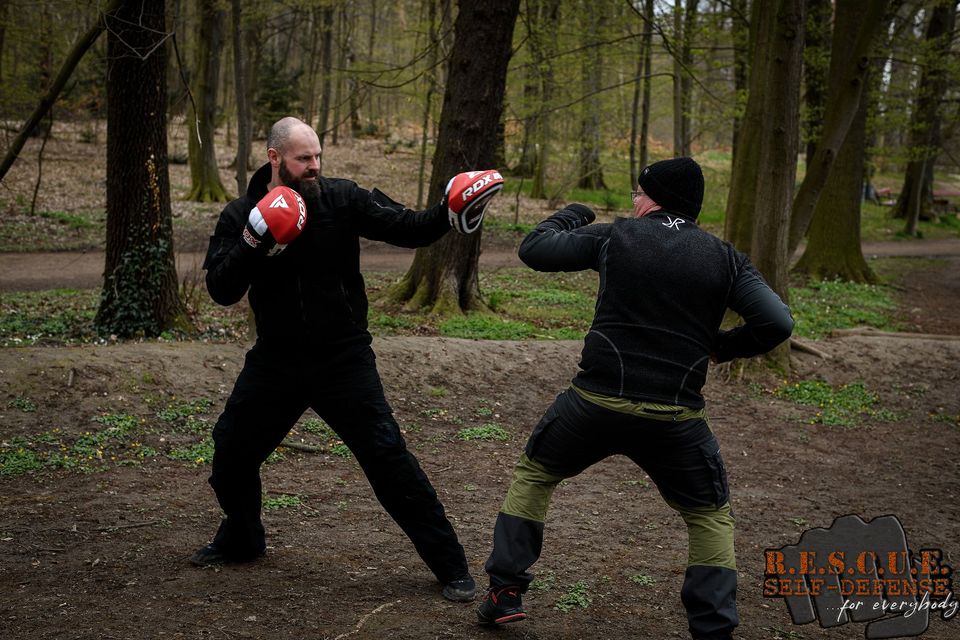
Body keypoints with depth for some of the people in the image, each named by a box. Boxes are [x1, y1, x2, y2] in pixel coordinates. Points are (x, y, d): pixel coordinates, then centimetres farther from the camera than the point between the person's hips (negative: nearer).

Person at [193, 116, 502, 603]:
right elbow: (220, 290, -9)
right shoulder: (240, 215, -2)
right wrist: (250, 244, -25)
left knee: (388, 457, -10)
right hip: (276, 359, 3)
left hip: (343, 358, -3)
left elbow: (406, 228, -12)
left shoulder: (341, 198, -8)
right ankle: (240, 540, 42)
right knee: (231, 452, 14)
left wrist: (447, 215, -31)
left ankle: (449, 565, 0)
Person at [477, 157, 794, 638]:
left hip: (596, 401, 0)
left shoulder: (616, 237, 0)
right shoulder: (724, 259, 3)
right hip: (674, 417, 1)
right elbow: (777, 324, -6)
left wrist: (570, 215, 26)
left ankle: (505, 593, 20)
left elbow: (533, 249, 7)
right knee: (710, 516, 21)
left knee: (533, 473, 24)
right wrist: (723, 346, 12)